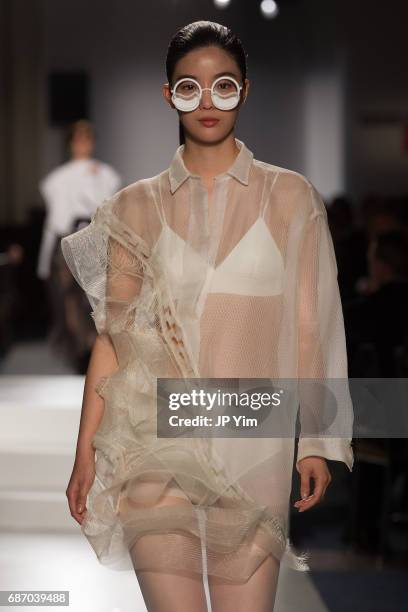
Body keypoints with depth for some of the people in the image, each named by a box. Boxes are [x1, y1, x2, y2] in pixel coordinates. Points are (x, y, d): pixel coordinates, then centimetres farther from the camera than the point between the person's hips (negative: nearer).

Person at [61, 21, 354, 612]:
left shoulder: (290, 197, 7)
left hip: (254, 442, 0)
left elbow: (311, 328, 6)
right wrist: (86, 452, 5)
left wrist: (317, 443, 1)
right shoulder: (137, 206, 9)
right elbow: (112, 336, 9)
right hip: (156, 441, 0)